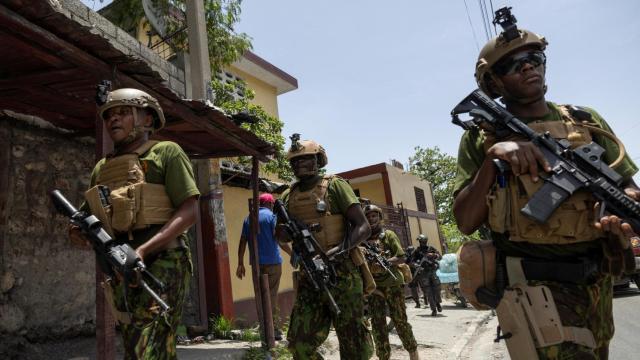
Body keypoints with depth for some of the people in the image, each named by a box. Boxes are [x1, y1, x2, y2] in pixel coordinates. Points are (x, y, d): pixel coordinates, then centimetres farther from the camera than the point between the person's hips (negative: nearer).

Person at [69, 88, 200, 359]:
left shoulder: (166, 152, -1)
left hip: (161, 265, -7)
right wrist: (78, 229, -2)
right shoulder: (101, 168, 17)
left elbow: (189, 212, -10)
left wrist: (143, 250, -19)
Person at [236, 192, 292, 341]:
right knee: (272, 295, 0)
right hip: (272, 261, -5)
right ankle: (273, 329, 0)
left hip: (256, 263, 5)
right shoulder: (271, 216, -4)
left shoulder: (248, 219, 13)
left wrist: (240, 264, 14)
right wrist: (293, 253, -5)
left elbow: (242, 242, 11)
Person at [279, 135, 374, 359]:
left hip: (342, 274, -4)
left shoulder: (334, 185, -2)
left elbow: (363, 227, -7)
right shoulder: (288, 196, 11)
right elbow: (282, 236, 21)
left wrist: (342, 249, -23)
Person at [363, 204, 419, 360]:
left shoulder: (388, 235, 3)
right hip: (373, 286, 3)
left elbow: (401, 258, -2)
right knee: (377, 323, 4)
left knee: (400, 320, 2)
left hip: (392, 283, -3)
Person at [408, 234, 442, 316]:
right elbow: (412, 261, -4)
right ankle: (434, 310, 2)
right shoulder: (417, 251, 0)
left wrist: (433, 255, -16)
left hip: (432, 272, 2)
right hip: (423, 273, -2)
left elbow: (440, 256, 4)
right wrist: (417, 266, -22)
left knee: (436, 289, 2)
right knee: (428, 292, -5)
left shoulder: (431, 248, 7)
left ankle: (438, 303, 31)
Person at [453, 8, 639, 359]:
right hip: (533, 286, -5)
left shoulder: (586, 121, 6)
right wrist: (492, 159, -22)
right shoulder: (481, 137, -4)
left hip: (596, 284, 5)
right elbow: (465, 222, -9)